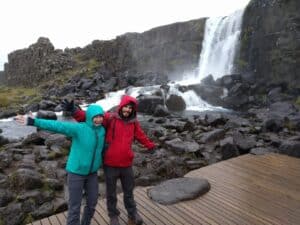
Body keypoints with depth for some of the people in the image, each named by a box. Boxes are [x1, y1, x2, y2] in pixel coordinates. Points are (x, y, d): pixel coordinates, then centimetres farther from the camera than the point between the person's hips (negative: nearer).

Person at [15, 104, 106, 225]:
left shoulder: (102, 130, -2)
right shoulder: (79, 128, -18)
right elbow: (57, 125, -27)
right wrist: (33, 121, -33)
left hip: (92, 173, 5)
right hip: (76, 172, -5)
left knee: (92, 203, 17)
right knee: (75, 207, 4)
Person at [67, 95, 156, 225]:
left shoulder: (134, 123, 2)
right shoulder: (110, 118, -11)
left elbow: (141, 136, 18)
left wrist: (151, 146, 30)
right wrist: (74, 111, -30)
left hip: (126, 164, 3)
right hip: (110, 164, -3)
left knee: (129, 191, 19)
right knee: (111, 193, 15)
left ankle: (133, 214, 40)